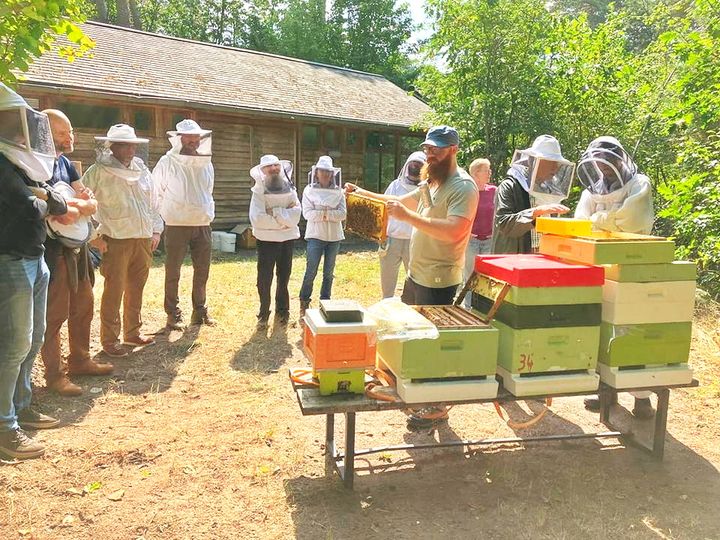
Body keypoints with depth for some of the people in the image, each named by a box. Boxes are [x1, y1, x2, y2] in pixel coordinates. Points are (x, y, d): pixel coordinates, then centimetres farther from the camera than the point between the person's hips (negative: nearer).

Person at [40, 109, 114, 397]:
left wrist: (86, 200, -13)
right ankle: (54, 375, 8)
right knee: (55, 314, -2)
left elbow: (90, 202, 10)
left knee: (83, 306, 17)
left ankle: (79, 360, 31)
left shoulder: (65, 162, 13)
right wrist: (80, 205, -14)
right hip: (53, 248, -9)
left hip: (76, 244, 9)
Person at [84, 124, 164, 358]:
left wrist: (156, 230, 13)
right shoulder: (98, 171, -5)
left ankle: (133, 332, 27)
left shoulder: (142, 170, 12)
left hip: (144, 239, 5)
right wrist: (93, 234, -8)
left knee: (136, 289, 13)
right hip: (116, 241, -5)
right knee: (114, 291, -1)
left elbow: (153, 202, 19)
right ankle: (109, 339, 10)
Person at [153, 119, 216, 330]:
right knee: (173, 273, 3)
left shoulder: (206, 163, 8)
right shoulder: (167, 163, -7)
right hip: (176, 226, -5)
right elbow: (155, 193, 1)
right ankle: (173, 314, 14)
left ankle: (200, 311, 24)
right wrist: (167, 213, 0)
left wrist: (209, 212, 13)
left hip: (203, 225, 5)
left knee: (202, 271, 11)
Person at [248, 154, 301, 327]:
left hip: (287, 238, 3)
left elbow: (296, 214, -11)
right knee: (264, 278, -1)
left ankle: (282, 311, 26)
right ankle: (264, 313, 14)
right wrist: (283, 219, -15)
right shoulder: (259, 191, -7)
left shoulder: (290, 188, 3)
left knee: (284, 276, 12)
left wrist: (274, 212, -20)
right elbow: (257, 219, -20)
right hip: (266, 239, -3)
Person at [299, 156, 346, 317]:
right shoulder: (309, 190, -1)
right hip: (316, 236, -3)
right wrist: (331, 213, -13)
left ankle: (325, 302, 21)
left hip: (334, 236, 3)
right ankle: (304, 303, 9)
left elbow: (342, 214, -5)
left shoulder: (338, 191, 4)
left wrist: (322, 213, -16)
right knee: (311, 271, -4)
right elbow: (307, 213, -10)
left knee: (329, 272, 10)